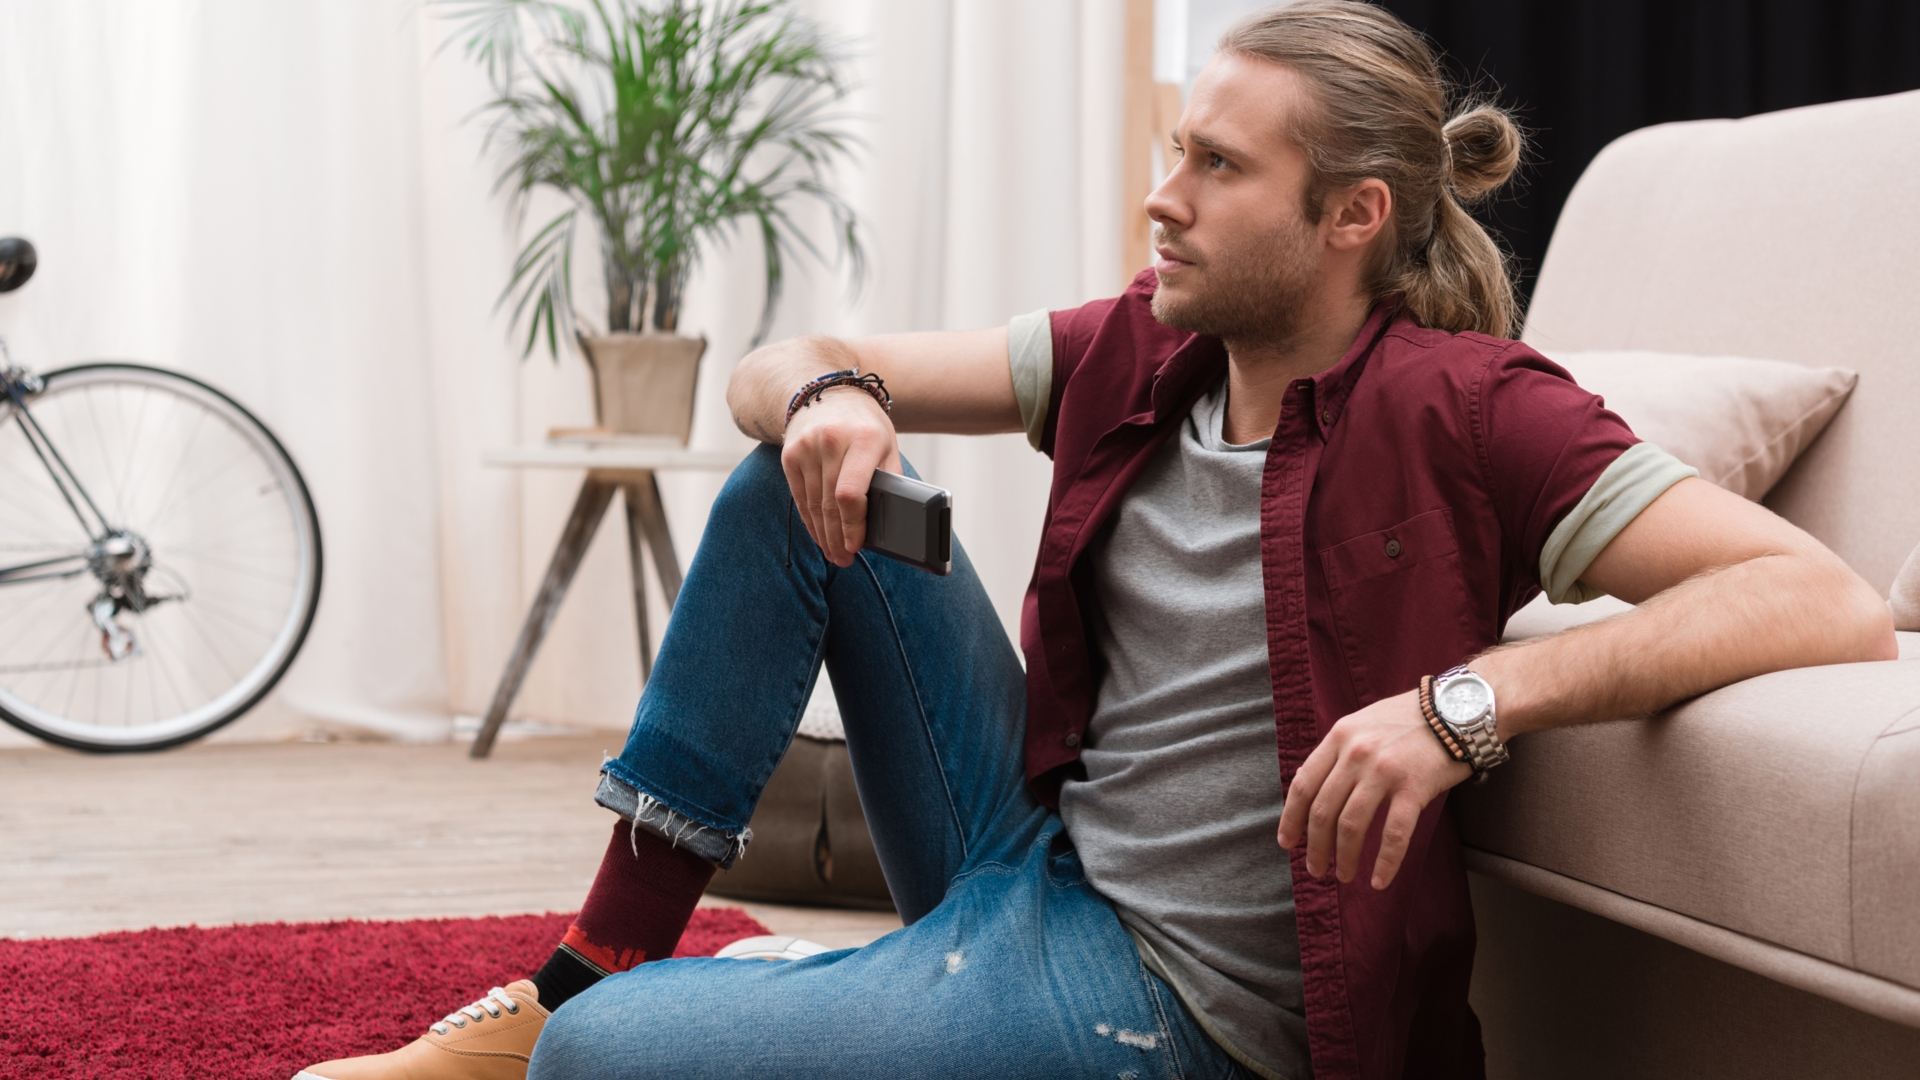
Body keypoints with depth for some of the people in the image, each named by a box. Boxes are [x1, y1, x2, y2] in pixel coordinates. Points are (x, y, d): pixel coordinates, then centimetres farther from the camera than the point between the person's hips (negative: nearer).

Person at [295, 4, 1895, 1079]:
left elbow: (1835, 604, -28)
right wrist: (825, 398, -18)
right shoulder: (1136, 353, 2)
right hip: (1032, 863, 7)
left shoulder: (1461, 413, -18)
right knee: (794, 485, -3)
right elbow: (779, 369, 8)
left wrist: (1472, 698, -37)